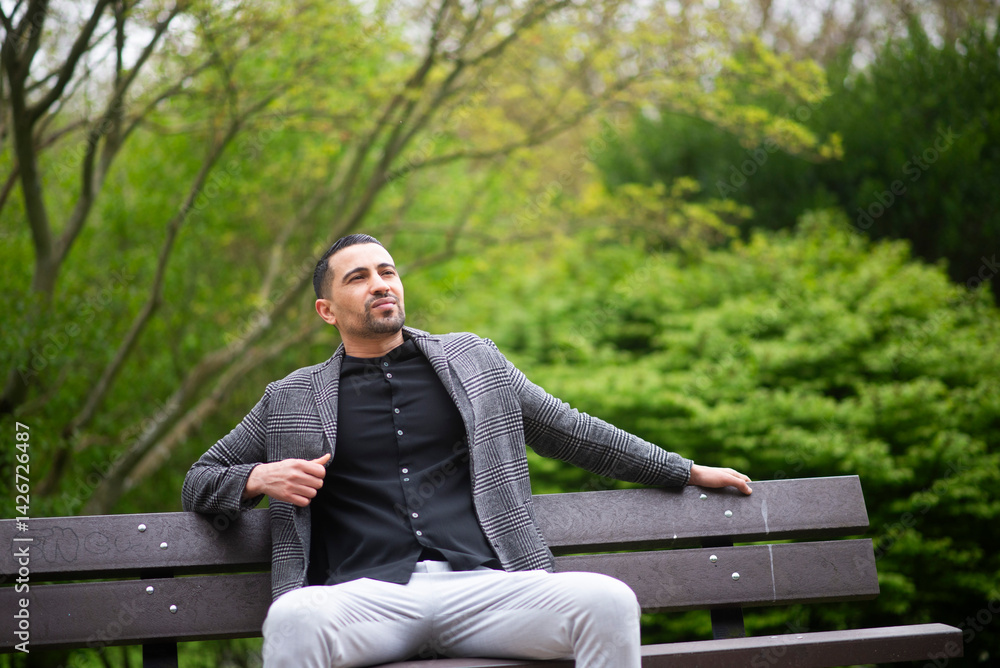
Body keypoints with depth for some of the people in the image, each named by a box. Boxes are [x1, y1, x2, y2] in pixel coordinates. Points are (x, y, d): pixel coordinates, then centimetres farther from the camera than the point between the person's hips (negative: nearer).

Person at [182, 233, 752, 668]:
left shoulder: (473, 360, 23)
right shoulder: (292, 401, 19)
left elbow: (571, 431, 28)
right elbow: (199, 482, 24)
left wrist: (687, 472, 28)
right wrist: (258, 479, 0)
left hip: (481, 585, 2)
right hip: (369, 595, -1)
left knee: (608, 602, -28)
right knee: (295, 616, -38)